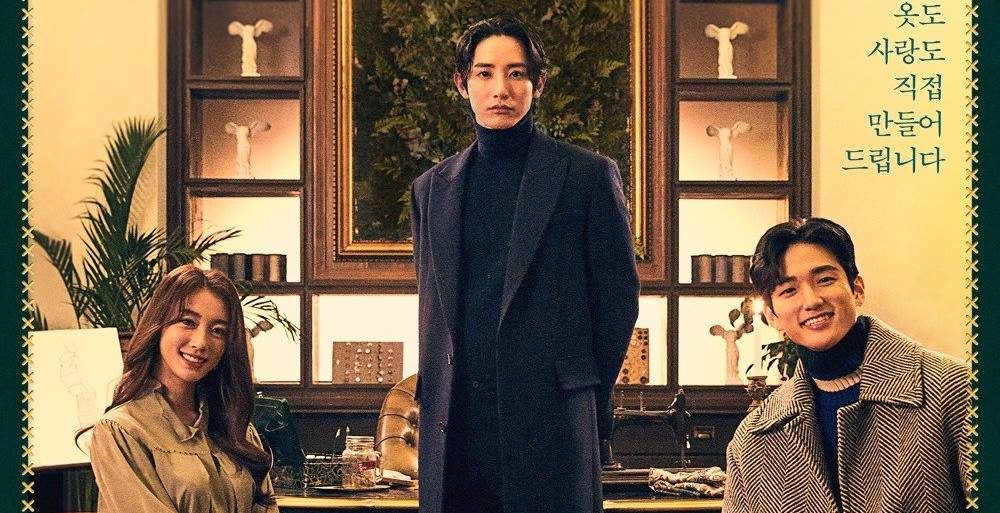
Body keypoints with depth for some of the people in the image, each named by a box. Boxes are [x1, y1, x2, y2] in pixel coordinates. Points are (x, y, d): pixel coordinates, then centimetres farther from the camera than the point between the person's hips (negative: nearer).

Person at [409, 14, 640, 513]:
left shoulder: (588, 175, 0)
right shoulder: (431, 189, 13)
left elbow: (618, 296, 2)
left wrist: (587, 394, 5)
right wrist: (436, 393, 11)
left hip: (550, 419, -3)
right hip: (452, 427, 4)